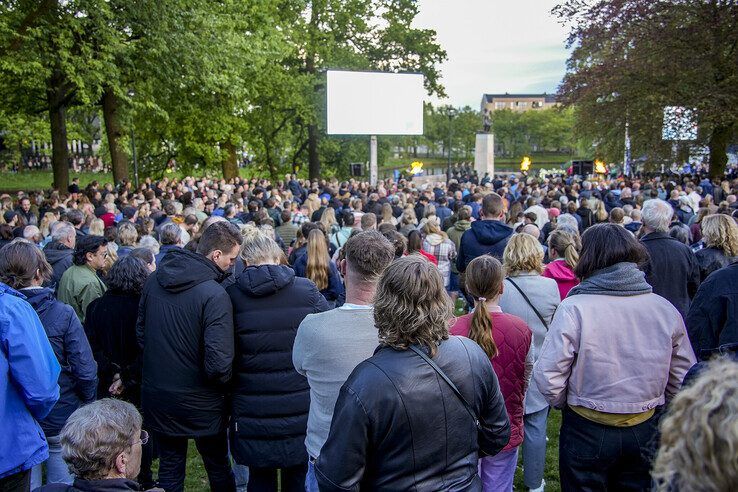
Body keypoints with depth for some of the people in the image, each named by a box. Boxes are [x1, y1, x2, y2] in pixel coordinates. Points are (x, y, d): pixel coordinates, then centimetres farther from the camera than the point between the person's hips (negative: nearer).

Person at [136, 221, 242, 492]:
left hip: (156, 396, 5)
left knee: (169, 468, 20)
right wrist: (224, 382, -7)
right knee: (218, 468, 18)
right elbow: (218, 362, -27)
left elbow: (141, 331, 8)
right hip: (199, 403, -5)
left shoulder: (154, 280, -3)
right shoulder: (213, 295, -25)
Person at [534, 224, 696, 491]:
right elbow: (683, 377, 2)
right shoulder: (665, 308, -6)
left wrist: (564, 403, 2)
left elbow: (548, 376, -18)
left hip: (587, 429, -3)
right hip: (646, 431, 4)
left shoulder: (574, 308, -19)